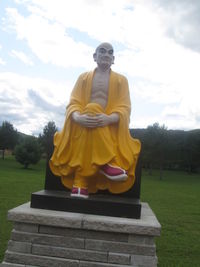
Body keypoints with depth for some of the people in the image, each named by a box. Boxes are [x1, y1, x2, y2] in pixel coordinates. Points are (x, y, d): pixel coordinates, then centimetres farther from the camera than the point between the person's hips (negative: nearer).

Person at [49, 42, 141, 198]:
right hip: (83, 123, 0)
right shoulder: (84, 77, 17)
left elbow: (124, 108, 0)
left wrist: (109, 119, -25)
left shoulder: (121, 80, 14)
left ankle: (80, 183, -34)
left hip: (110, 125, 0)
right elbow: (73, 103, 3)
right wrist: (78, 117, -24)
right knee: (91, 108, -33)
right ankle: (107, 163, -34)